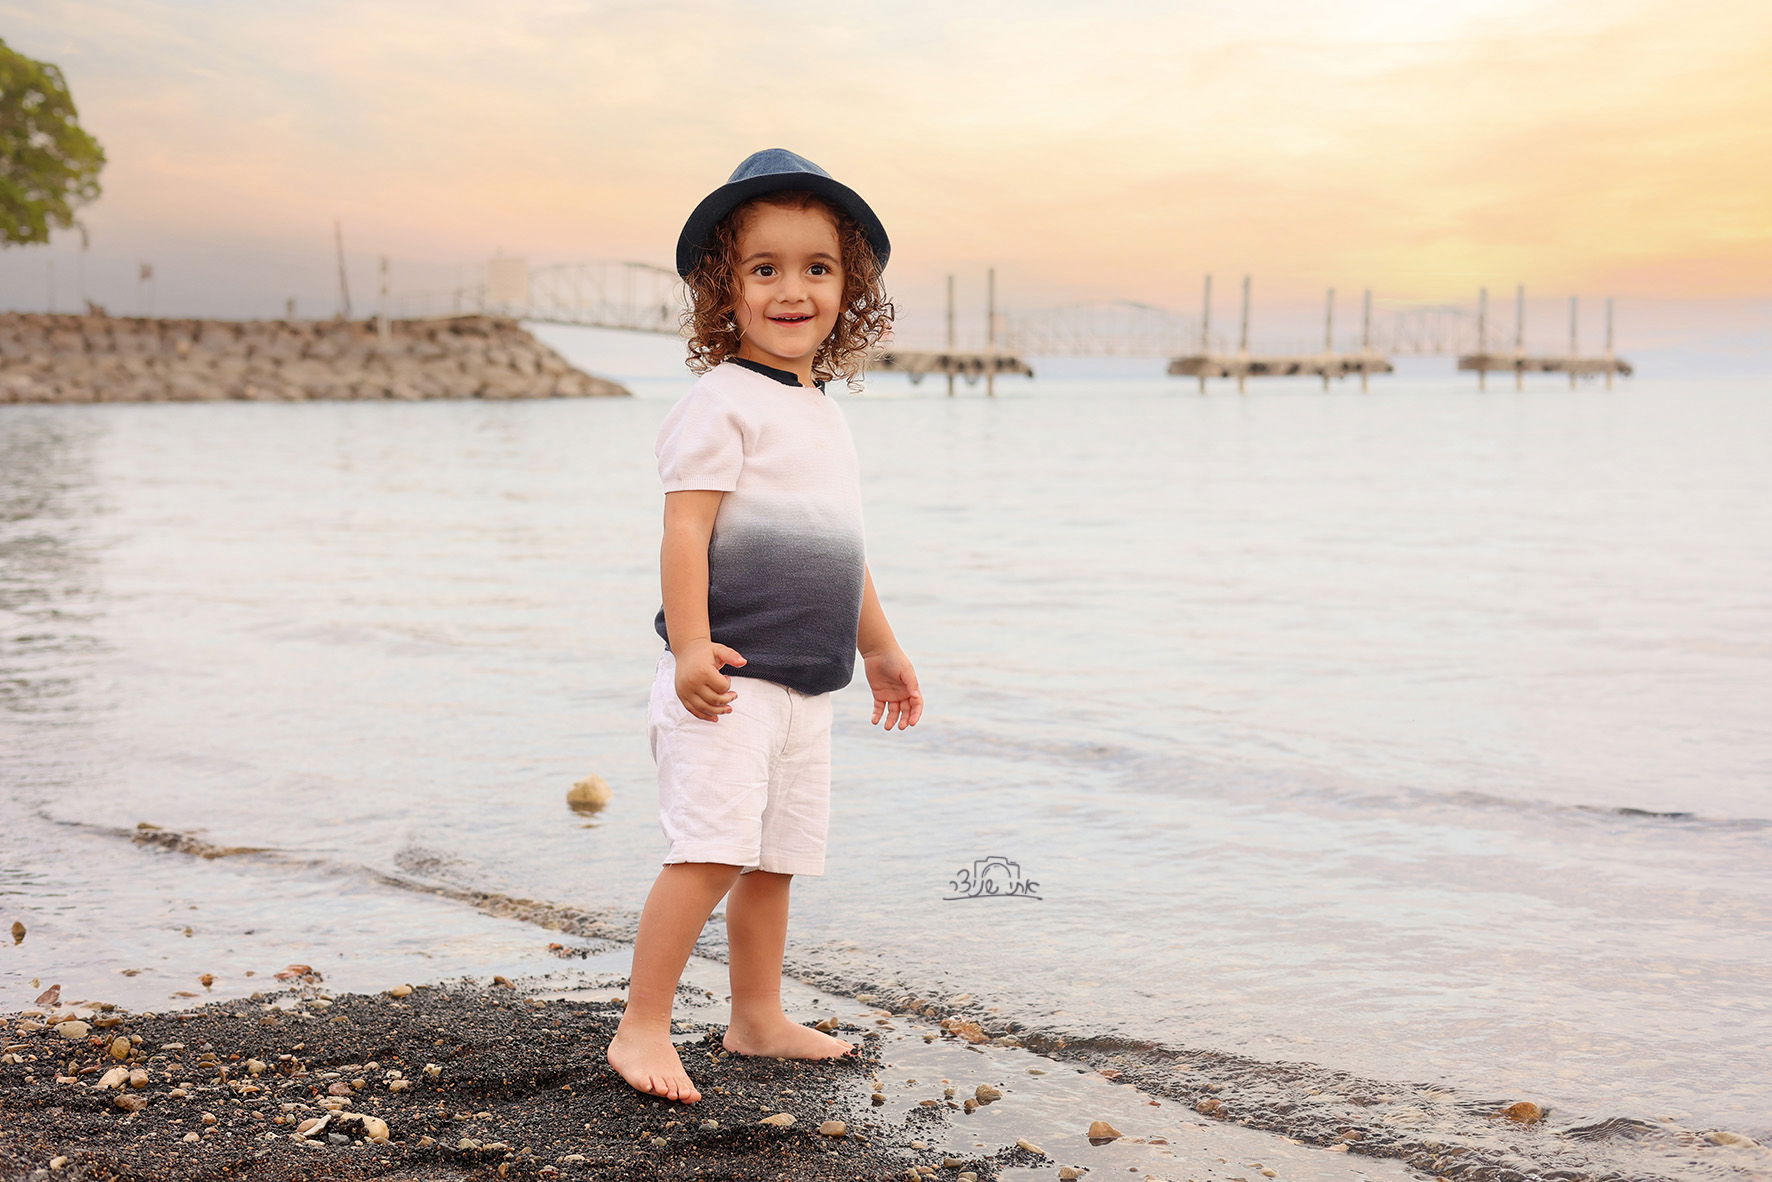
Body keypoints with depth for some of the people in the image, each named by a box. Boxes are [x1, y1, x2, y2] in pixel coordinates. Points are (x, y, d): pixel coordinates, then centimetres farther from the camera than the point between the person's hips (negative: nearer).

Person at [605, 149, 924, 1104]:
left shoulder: (825, 411, 17)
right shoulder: (722, 401, -9)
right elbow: (686, 529, -16)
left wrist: (879, 647, 31)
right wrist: (691, 645, -26)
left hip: (804, 685, 8)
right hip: (728, 677, -8)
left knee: (775, 858, 13)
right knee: (710, 849, -14)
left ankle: (757, 1019, 26)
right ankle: (642, 1030, -5)